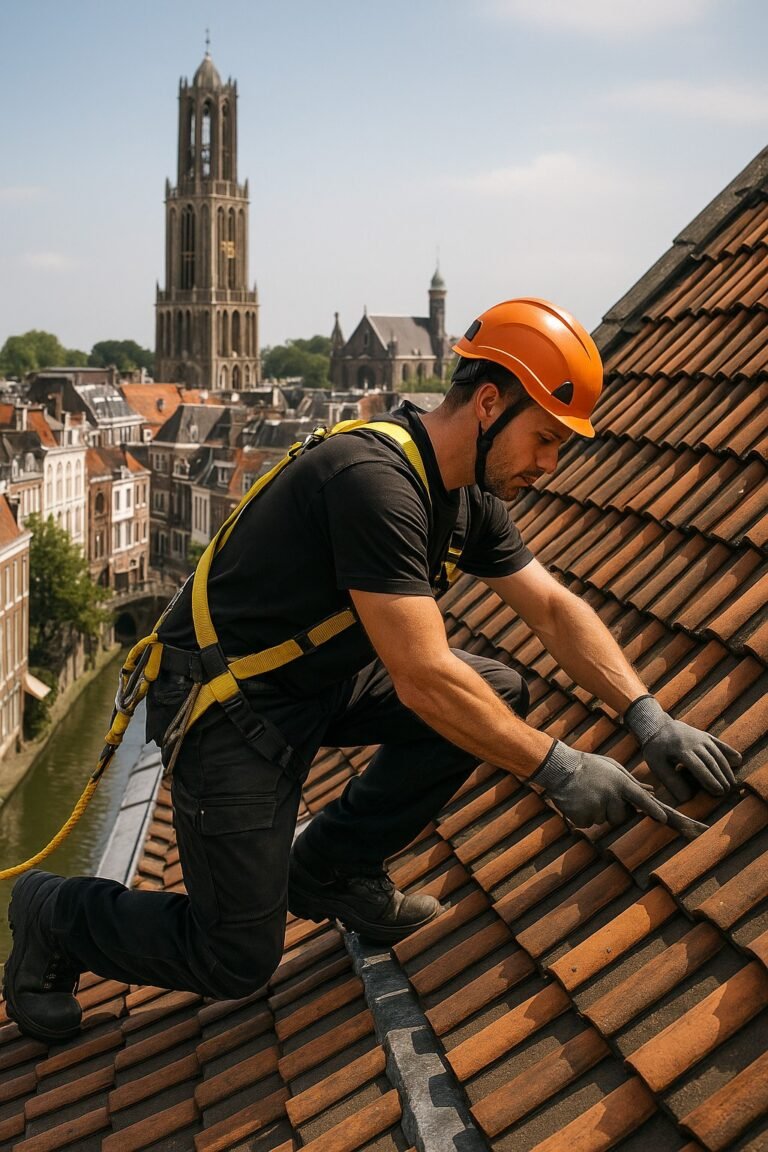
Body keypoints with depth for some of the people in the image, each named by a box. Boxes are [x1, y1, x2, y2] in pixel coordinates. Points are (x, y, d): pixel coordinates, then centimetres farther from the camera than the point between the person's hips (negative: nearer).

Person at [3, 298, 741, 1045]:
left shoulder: (468, 498, 1)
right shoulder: (375, 480, -29)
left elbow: (555, 609, 4)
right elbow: (424, 679, -32)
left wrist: (649, 719, -7)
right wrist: (557, 769, -25)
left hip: (320, 677, 9)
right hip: (222, 700, -9)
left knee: (498, 694, -3)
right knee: (238, 959, -6)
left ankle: (331, 867, 10)